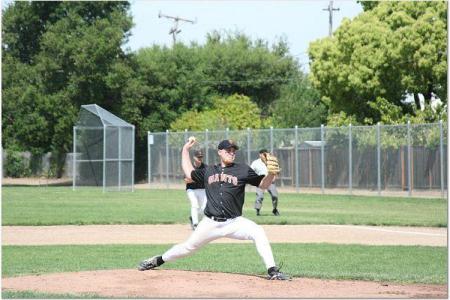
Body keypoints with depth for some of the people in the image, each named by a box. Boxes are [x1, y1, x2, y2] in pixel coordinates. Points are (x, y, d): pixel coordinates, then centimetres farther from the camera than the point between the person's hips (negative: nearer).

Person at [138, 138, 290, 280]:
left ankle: (273, 271, -25)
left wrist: (271, 173, -23)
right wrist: (185, 149, 28)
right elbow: (189, 173, 26)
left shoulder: (243, 170, 1)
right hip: (210, 223, 2)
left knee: (258, 232, -27)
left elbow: (263, 184, -2)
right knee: (189, 247, 10)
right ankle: (158, 260, 33)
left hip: (234, 222, -2)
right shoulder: (209, 171, 12)